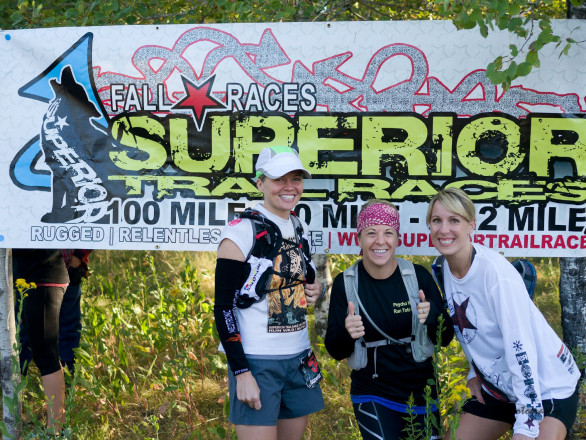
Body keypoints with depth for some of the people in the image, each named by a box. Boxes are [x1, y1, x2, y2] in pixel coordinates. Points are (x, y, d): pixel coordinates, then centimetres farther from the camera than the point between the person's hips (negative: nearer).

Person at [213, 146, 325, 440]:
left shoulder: (301, 229, 9)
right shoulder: (241, 231, -12)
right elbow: (224, 307, -14)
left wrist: (315, 291, 0)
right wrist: (242, 373, -18)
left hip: (299, 358, 7)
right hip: (257, 362, -7)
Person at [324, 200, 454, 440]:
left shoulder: (418, 276, -9)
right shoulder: (345, 283, -9)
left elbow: (445, 339, -2)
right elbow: (336, 351, -4)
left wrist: (432, 315, -23)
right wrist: (346, 333, -26)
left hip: (422, 394, 2)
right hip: (372, 398, -1)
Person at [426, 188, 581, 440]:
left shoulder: (495, 271, -25)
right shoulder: (446, 268, -3)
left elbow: (521, 348, -28)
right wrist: (475, 372, 10)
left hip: (547, 387, -7)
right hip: (497, 386, 7)